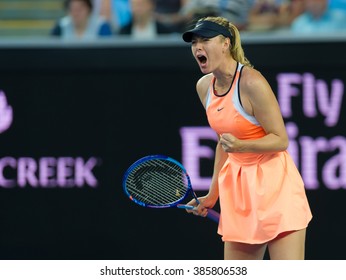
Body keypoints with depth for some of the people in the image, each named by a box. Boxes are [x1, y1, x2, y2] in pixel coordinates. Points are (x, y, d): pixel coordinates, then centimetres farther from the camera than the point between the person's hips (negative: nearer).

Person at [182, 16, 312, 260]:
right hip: (238, 185, 7)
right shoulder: (204, 86, 6)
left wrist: (241, 146, -31)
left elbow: (281, 140, -14)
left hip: (274, 184, -7)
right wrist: (213, 195, 19)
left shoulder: (251, 82, -17)